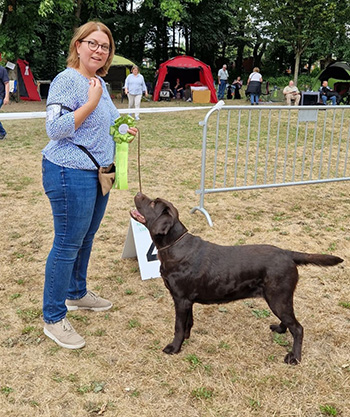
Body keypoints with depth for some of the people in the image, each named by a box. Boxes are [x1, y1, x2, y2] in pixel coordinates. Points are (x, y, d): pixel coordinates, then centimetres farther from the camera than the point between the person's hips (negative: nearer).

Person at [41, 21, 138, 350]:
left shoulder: (100, 82, 13)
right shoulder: (67, 80, -14)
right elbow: (55, 129, -21)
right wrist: (92, 102, -23)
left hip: (99, 173, 9)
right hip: (71, 174, -9)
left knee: (86, 238, 19)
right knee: (67, 244, -3)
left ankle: (76, 293, 38)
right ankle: (53, 319, 9)